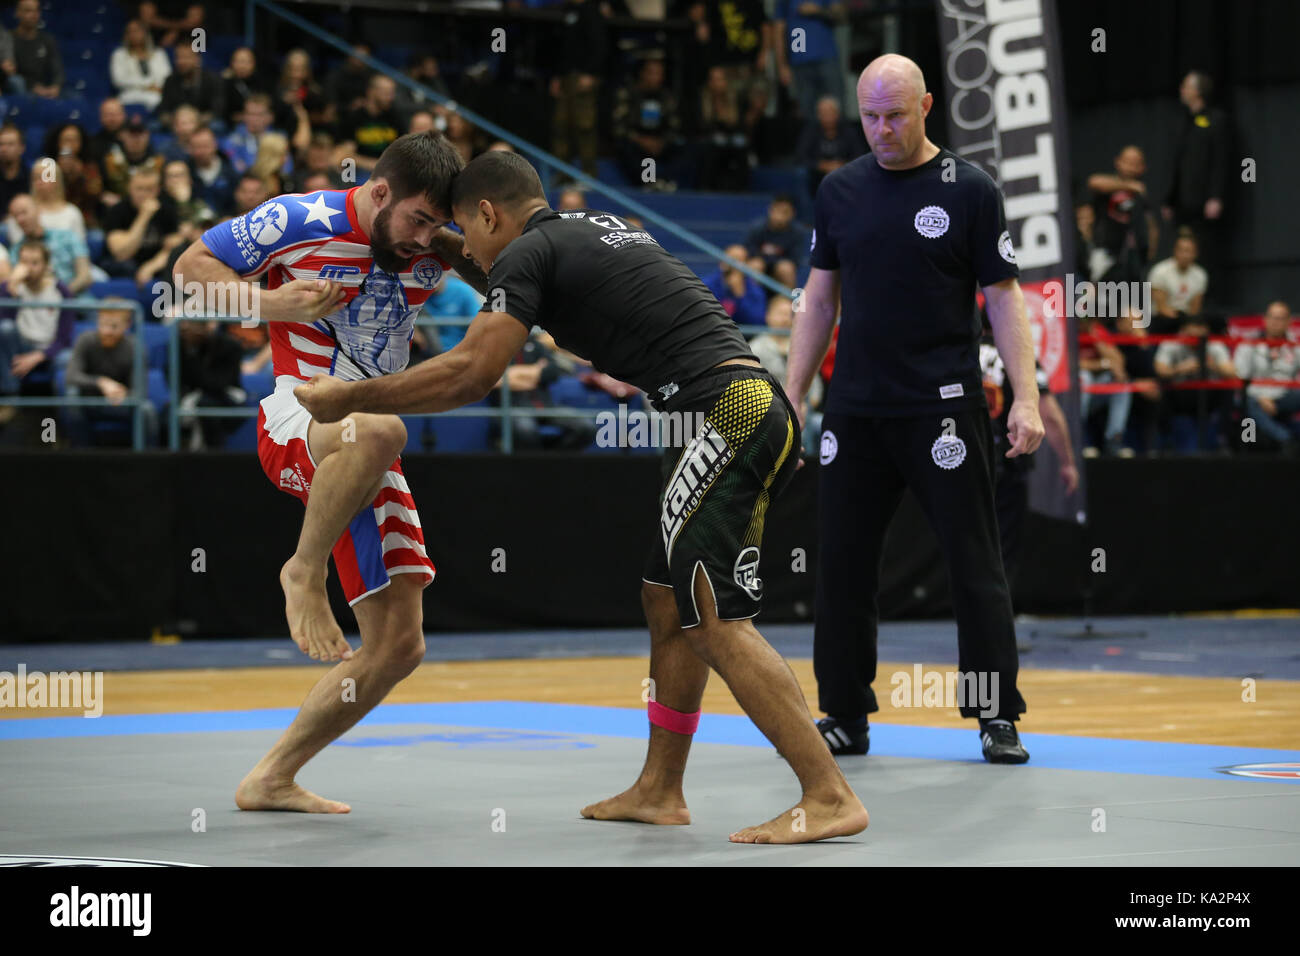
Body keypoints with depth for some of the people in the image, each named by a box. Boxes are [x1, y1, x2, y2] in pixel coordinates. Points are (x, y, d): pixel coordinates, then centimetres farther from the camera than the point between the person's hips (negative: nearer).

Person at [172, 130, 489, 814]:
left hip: (368, 454, 6)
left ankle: (271, 780, 14)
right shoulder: (299, 222, -9)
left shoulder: (430, 246, 4)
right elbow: (192, 264, -1)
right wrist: (269, 305, -18)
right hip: (296, 425, -6)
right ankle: (304, 572, -21)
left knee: (397, 647, 2)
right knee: (379, 430, -43)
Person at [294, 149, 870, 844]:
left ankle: (829, 797, -16)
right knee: (667, 603, 15)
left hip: (725, 415, -10)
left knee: (714, 622, -12)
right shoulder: (600, 227, 25)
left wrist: (348, 397, -2)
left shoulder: (527, 252, -2)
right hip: (755, 404, 10)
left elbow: (471, 375, -11)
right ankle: (659, 790, 20)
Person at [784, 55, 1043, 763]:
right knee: (842, 565, 5)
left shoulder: (970, 190, -2)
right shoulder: (839, 191, 9)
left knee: (975, 565, -1)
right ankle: (845, 717, 16)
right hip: (854, 412, 4)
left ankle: (997, 718, 8)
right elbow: (819, 301, 14)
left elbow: (1003, 299, -2)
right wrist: (791, 396, 8)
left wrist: (1026, 398, -10)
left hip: (943, 409, -4)